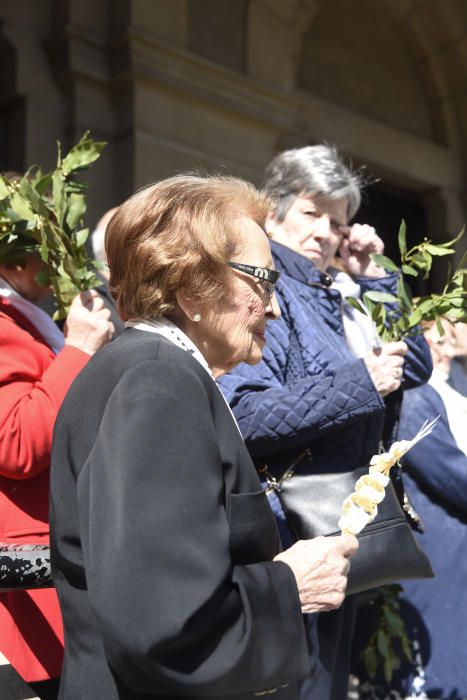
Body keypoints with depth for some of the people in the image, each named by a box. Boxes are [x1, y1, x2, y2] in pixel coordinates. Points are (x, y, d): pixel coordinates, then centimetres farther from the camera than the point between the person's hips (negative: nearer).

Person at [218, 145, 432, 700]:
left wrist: (373, 278, 7)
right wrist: (360, 382, -22)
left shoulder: (335, 294, 10)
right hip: (291, 533, -8)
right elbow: (242, 416, -27)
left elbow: (417, 365, 17)